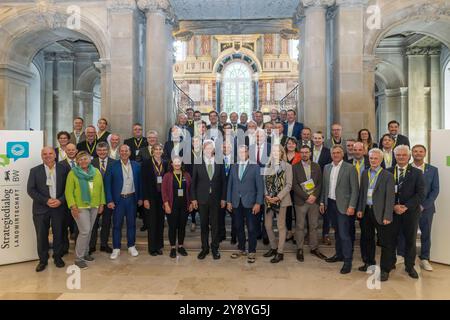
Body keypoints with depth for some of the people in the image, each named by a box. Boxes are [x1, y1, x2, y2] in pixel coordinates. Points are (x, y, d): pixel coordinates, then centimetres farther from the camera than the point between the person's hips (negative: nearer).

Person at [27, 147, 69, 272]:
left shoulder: (63, 169, 1)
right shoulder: (35, 170, 1)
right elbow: (30, 190, -4)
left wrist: (60, 200, -12)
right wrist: (46, 200, -14)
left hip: (59, 207, 0)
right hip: (41, 208, 0)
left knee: (58, 234, 9)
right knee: (41, 235, 6)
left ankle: (58, 257, 26)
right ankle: (43, 260, 22)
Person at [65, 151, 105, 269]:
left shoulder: (96, 172, 7)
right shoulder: (73, 173, -4)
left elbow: (101, 189, 10)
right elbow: (69, 191, -7)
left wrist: (101, 203, 7)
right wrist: (73, 206, -15)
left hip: (94, 206, 5)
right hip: (80, 207, -5)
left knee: (89, 231, 13)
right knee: (84, 231, -7)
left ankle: (85, 252, 30)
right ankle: (78, 258, 6)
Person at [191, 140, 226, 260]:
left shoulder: (219, 163, 1)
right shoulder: (198, 163, 0)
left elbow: (223, 181, 3)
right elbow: (193, 182, 1)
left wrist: (223, 198, 0)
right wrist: (193, 198, -3)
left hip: (216, 199, 0)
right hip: (202, 199, 0)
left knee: (215, 225, 7)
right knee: (204, 225, 9)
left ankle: (215, 248, 20)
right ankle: (205, 248, 22)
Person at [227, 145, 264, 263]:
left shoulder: (255, 167, -1)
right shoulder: (234, 167, 11)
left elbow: (260, 186, -5)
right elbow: (230, 184, 11)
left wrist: (258, 203, -11)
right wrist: (229, 201, 6)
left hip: (250, 202, -3)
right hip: (236, 203, 4)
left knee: (251, 228, 2)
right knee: (238, 227, 12)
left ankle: (252, 252, 15)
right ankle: (241, 249, 26)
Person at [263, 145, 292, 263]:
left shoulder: (287, 166, -3)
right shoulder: (268, 166, 8)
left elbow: (288, 185, -7)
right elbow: (265, 182, 8)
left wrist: (278, 197, -15)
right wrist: (266, 195, -7)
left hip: (281, 199, -4)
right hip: (268, 199, 4)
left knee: (281, 226, 3)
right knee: (267, 225, 9)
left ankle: (280, 252, 13)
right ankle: (274, 247, 28)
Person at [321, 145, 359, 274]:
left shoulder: (350, 168, -8)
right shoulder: (327, 167, 8)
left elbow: (355, 189, -9)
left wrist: (352, 206, -14)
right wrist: (322, 202, 11)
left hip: (343, 205, -5)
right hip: (330, 204, 5)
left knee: (344, 233, -6)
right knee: (337, 231, 16)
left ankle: (348, 260, 5)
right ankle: (339, 254, 29)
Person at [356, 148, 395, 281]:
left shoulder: (388, 175, -7)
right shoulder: (364, 173, 8)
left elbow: (390, 197, -10)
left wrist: (387, 216, -15)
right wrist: (360, 209, 6)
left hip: (380, 212, -5)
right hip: (366, 211, 5)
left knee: (385, 242, 3)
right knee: (367, 239, 17)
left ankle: (385, 270, 15)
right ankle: (369, 263, 34)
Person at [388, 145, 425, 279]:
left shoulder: (417, 173, 2)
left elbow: (421, 194, -5)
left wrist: (406, 206, -14)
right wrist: (393, 206, -12)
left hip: (411, 212, 0)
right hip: (392, 211, 0)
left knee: (410, 240, 10)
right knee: (391, 239, 6)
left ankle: (410, 266, 26)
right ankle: (390, 263, 23)